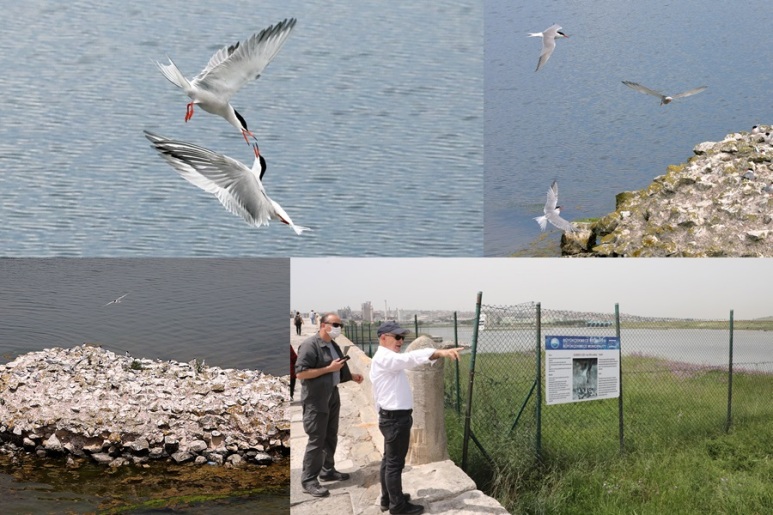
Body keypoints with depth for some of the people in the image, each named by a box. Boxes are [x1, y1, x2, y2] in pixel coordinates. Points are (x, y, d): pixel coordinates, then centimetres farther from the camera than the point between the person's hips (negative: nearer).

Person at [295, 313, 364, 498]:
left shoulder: (333, 345, 11)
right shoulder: (310, 345, -17)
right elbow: (300, 373, -24)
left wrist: (351, 376, 7)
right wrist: (329, 368, -22)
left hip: (332, 396, 8)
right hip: (316, 399, -8)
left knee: (331, 437, 16)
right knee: (316, 440, -5)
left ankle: (327, 471, 30)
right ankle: (308, 480, 2)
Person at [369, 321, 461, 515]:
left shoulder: (387, 359, 16)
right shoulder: (384, 358, -20)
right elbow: (410, 358, -38)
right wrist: (440, 352, -51)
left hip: (392, 417, 11)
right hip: (395, 418, -11)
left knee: (389, 460, 18)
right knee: (395, 463, -2)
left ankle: (387, 499, 29)